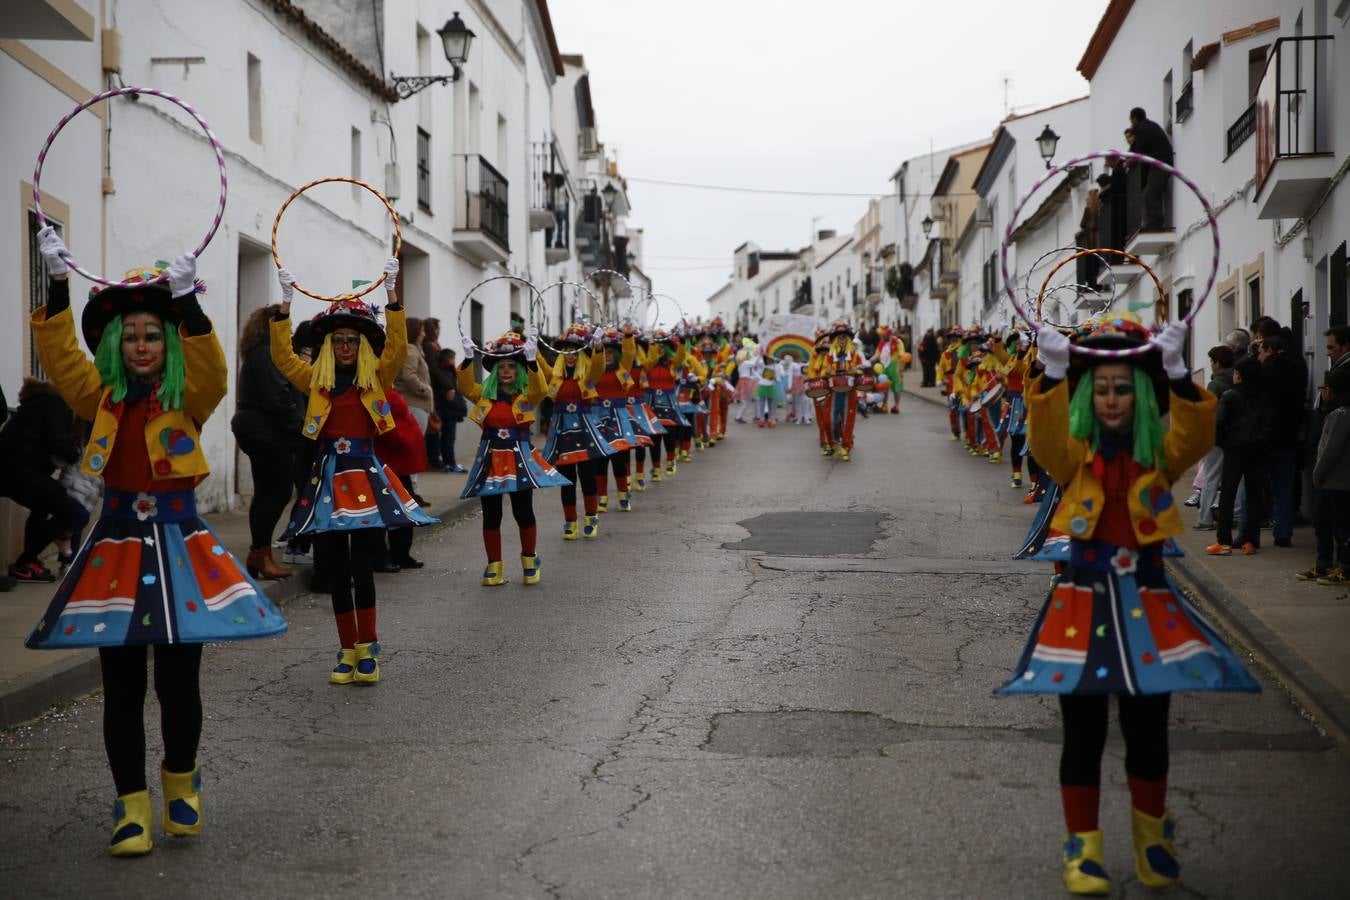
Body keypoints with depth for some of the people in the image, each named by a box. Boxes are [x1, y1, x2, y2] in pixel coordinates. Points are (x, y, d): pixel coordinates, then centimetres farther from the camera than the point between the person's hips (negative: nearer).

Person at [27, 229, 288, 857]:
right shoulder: (101, 398, 6)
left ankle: (180, 783, 27)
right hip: (117, 549, 2)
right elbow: (59, 357, -7)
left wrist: (187, 302, -31)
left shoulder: (189, 399, 0)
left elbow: (212, 370, -20)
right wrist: (57, 286, -17)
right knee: (122, 687, 4)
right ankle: (131, 805, 14)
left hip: (179, 546, -2)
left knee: (180, 682, 2)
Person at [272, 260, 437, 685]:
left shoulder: (377, 379, 4)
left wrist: (391, 293, -17)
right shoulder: (316, 381, 9)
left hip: (367, 479, -3)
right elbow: (282, 355, -1)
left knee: (361, 568, -11)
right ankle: (348, 650, 14)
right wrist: (286, 302, -9)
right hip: (327, 480, 3)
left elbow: (397, 346, -10)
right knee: (336, 573, 5)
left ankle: (367, 648, 1)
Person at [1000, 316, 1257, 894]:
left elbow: (1197, 436, -16)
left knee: (1148, 731, 8)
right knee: (1083, 734, 1)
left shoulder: (1160, 454, 4)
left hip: (1147, 603, 1)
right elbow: (1045, 439, -20)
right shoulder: (1076, 455, 1)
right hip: (1083, 603, -1)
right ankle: (1082, 848, 14)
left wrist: (1178, 377, -30)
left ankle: (1152, 837, 30)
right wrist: (1053, 376, -35)